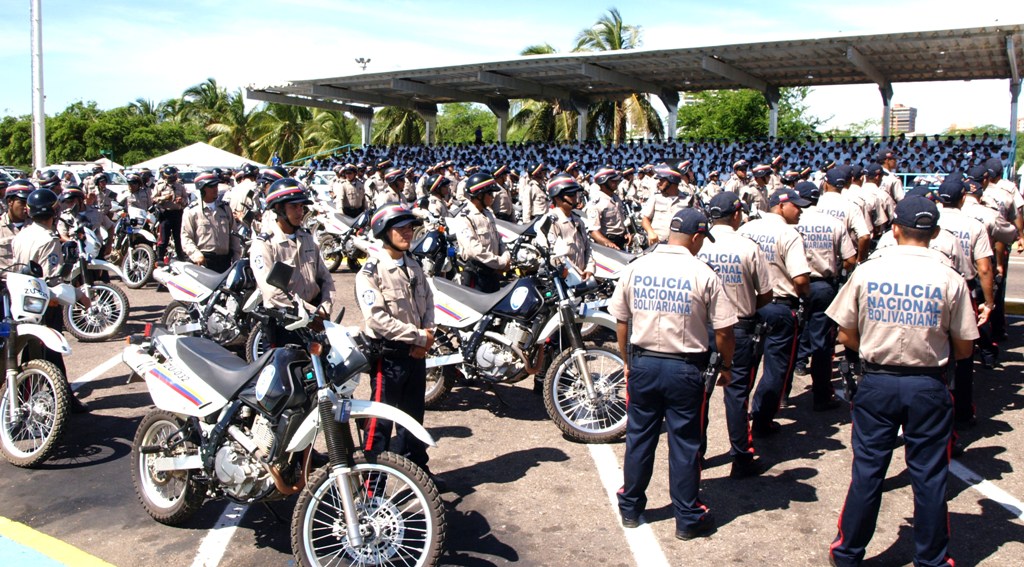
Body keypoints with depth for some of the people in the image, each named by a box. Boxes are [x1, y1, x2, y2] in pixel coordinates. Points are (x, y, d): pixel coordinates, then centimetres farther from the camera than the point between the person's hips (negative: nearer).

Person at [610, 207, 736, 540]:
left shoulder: (635, 268, 0)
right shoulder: (702, 274, -10)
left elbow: (621, 322, 6)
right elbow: (724, 330, -8)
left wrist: (627, 362, 18)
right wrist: (727, 366, 8)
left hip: (642, 364, 3)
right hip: (684, 368, -3)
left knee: (639, 438, 15)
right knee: (684, 444, 8)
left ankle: (630, 509, 27)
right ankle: (688, 519, 20)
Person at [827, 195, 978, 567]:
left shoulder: (867, 271, -6)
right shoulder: (949, 279, -7)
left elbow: (846, 335, -1)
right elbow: (964, 349, -1)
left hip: (877, 383, 1)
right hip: (928, 386, 0)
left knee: (867, 471, 10)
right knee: (929, 477, 11)